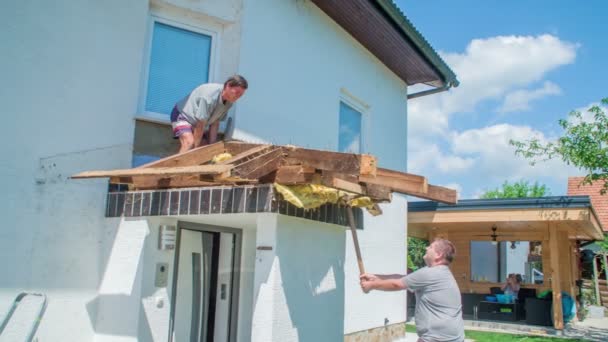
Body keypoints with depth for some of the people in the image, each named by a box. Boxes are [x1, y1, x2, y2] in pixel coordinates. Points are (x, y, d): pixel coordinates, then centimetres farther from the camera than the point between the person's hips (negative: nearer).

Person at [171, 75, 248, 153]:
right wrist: (196, 148, -25)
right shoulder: (210, 96, -36)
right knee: (189, 142, -30)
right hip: (182, 115, -8)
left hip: (197, 122, 8)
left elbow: (215, 123, -8)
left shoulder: (228, 102, -12)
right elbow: (200, 125, -31)